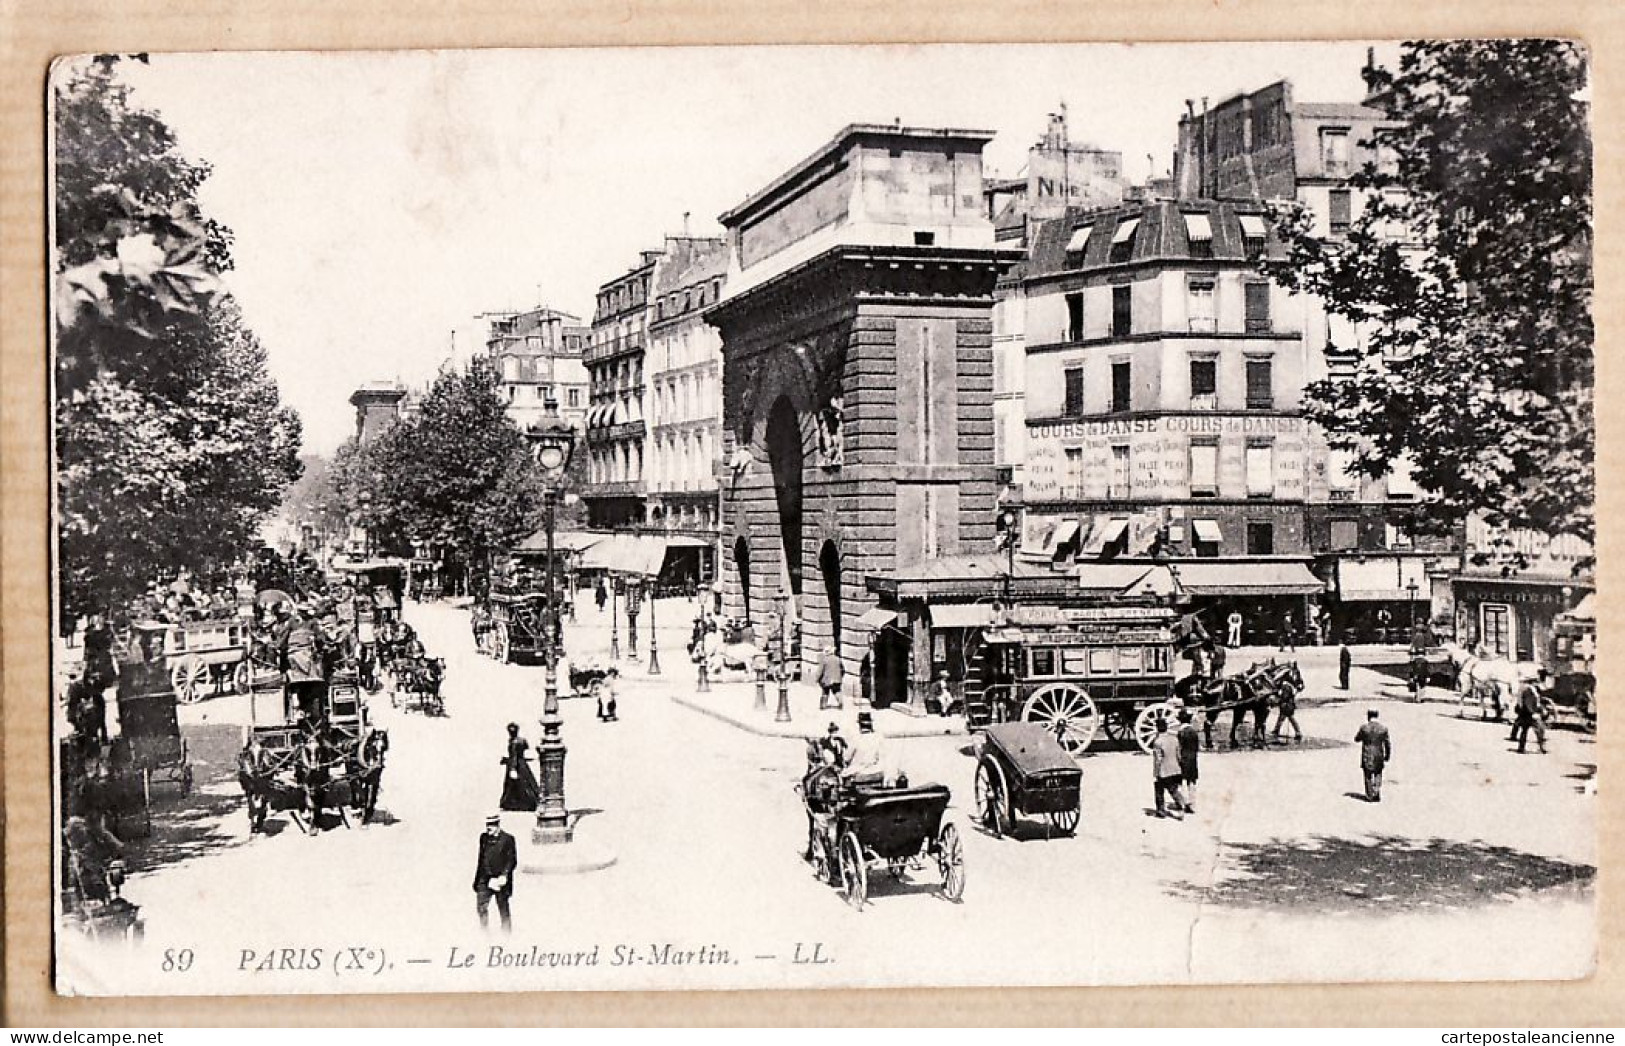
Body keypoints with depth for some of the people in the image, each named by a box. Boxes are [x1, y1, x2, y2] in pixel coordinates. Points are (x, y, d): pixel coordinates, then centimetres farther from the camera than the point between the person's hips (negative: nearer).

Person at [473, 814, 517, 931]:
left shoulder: (507, 839, -4)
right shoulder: (483, 838, 12)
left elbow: (512, 861, -5)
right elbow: (480, 858, 18)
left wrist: (504, 875, -17)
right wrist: (477, 878, 15)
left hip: (500, 879, -4)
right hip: (485, 879, 4)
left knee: (503, 910, 4)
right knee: (481, 906, -5)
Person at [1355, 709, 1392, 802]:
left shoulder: (1364, 728, -11)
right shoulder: (1383, 728, -6)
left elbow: (1357, 739, 4)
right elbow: (1388, 745, -1)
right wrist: (1387, 758, 9)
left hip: (1367, 757, -1)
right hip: (1379, 756, 1)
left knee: (1368, 777, 11)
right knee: (1378, 776, 17)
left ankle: (1370, 796, 13)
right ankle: (1377, 796, 12)